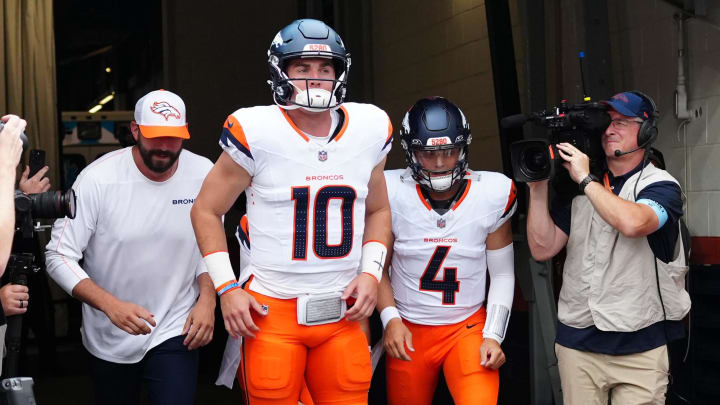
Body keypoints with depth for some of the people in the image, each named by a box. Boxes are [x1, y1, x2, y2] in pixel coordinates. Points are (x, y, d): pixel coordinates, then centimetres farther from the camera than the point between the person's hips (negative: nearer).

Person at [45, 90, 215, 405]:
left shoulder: (204, 174, -8)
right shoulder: (97, 179, -16)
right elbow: (59, 256, -16)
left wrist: (207, 299, -9)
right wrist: (111, 305, -29)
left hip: (176, 332, 0)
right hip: (109, 340, 0)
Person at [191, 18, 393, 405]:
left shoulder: (369, 130, 3)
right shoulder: (257, 132, -9)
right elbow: (206, 210, 2)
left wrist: (371, 272, 3)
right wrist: (226, 287, -4)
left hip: (344, 314, 3)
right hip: (273, 312, -3)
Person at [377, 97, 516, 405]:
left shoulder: (493, 194, -8)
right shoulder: (391, 193, -10)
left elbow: (502, 273, 1)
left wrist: (494, 335, -5)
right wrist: (390, 319, -10)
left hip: (469, 328, -1)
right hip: (408, 332, 1)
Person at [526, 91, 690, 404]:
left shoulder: (660, 185, -4)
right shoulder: (575, 187, 8)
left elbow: (633, 223, -26)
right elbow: (543, 249, 2)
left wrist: (585, 179, -15)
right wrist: (538, 187, -6)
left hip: (640, 346, -3)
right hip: (576, 342, 3)